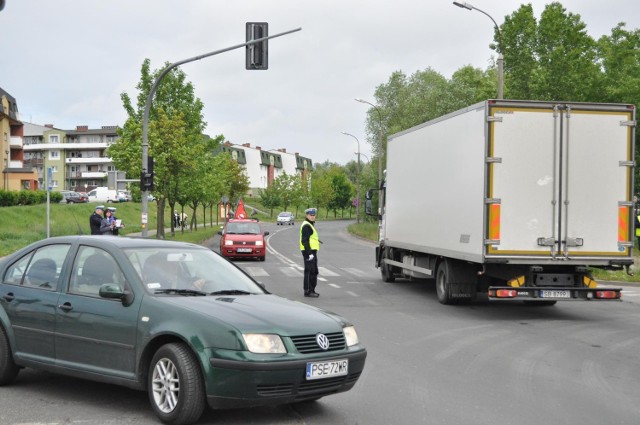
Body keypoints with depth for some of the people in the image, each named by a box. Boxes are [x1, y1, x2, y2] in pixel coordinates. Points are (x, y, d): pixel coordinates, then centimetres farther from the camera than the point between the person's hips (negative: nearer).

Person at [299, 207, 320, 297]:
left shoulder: (310, 225, 20)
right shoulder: (306, 226, -13)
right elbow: (304, 241, -21)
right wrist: (309, 253, -25)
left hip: (312, 251, 11)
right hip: (309, 251, -11)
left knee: (314, 271, 15)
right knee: (309, 271, -8)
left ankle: (311, 290, 22)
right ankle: (308, 291, -5)